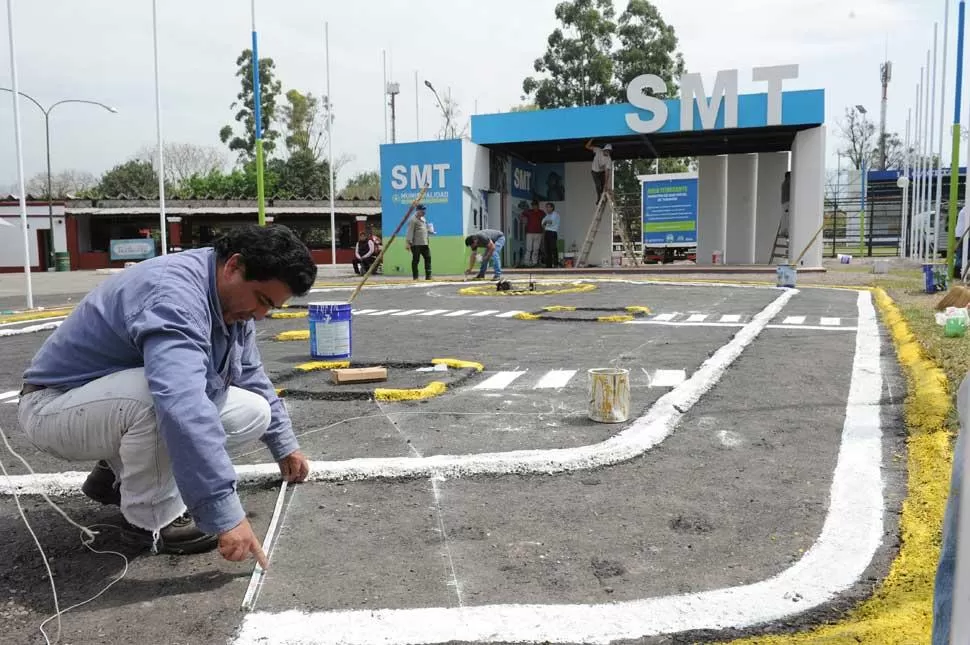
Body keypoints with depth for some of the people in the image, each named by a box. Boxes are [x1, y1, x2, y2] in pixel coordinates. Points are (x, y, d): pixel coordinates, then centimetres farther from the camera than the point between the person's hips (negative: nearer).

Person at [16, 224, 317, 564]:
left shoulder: (231, 300, -3)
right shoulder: (175, 293, -33)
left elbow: (251, 376, 13)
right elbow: (182, 408, -45)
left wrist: (284, 445, 17)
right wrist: (224, 514, -45)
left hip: (133, 399, 9)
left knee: (254, 413, -5)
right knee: (168, 396, -38)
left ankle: (123, 473, 9)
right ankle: (149, 519, -13)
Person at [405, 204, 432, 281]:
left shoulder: (423, 219, 19)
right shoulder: (413, 219, -9)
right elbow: (410, 232, -14)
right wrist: (408, 242, -20)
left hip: (425, 243, 8)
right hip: (416, 244, -8)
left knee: (428, 258, 4)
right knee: (415, 260, -2)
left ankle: (428, 276, 6)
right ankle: (415, 277, 3)